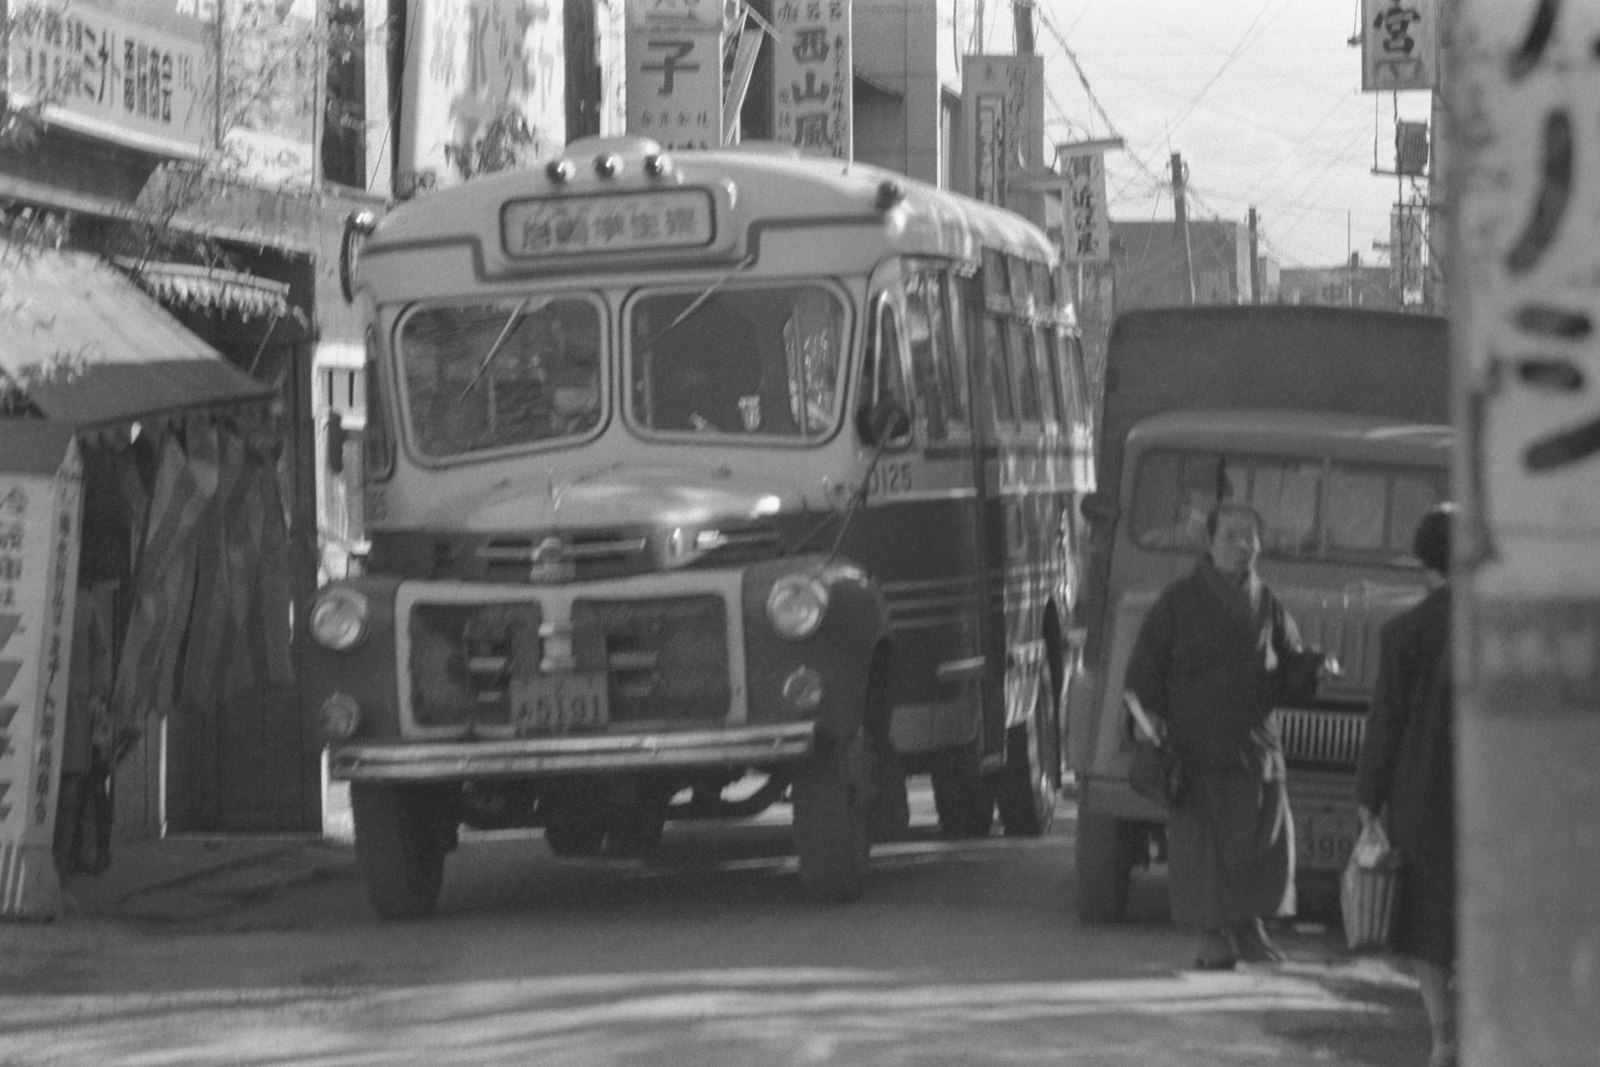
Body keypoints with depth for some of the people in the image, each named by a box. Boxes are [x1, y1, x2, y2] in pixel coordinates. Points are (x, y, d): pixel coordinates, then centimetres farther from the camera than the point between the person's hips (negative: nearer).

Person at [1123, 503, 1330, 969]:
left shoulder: (1265, 603, 10)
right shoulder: (1179, 600, 0)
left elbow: (1289, 659, 17)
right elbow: (1144, 665, 2)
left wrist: (1317, 666, -6)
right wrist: (1150, 715, -10)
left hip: (1255, 742, 4)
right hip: (1195, 742, -4)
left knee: (1265, 835, 2)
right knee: (1201, 839, -4)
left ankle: (1249, 927, 17)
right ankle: (1213, 938, 3)